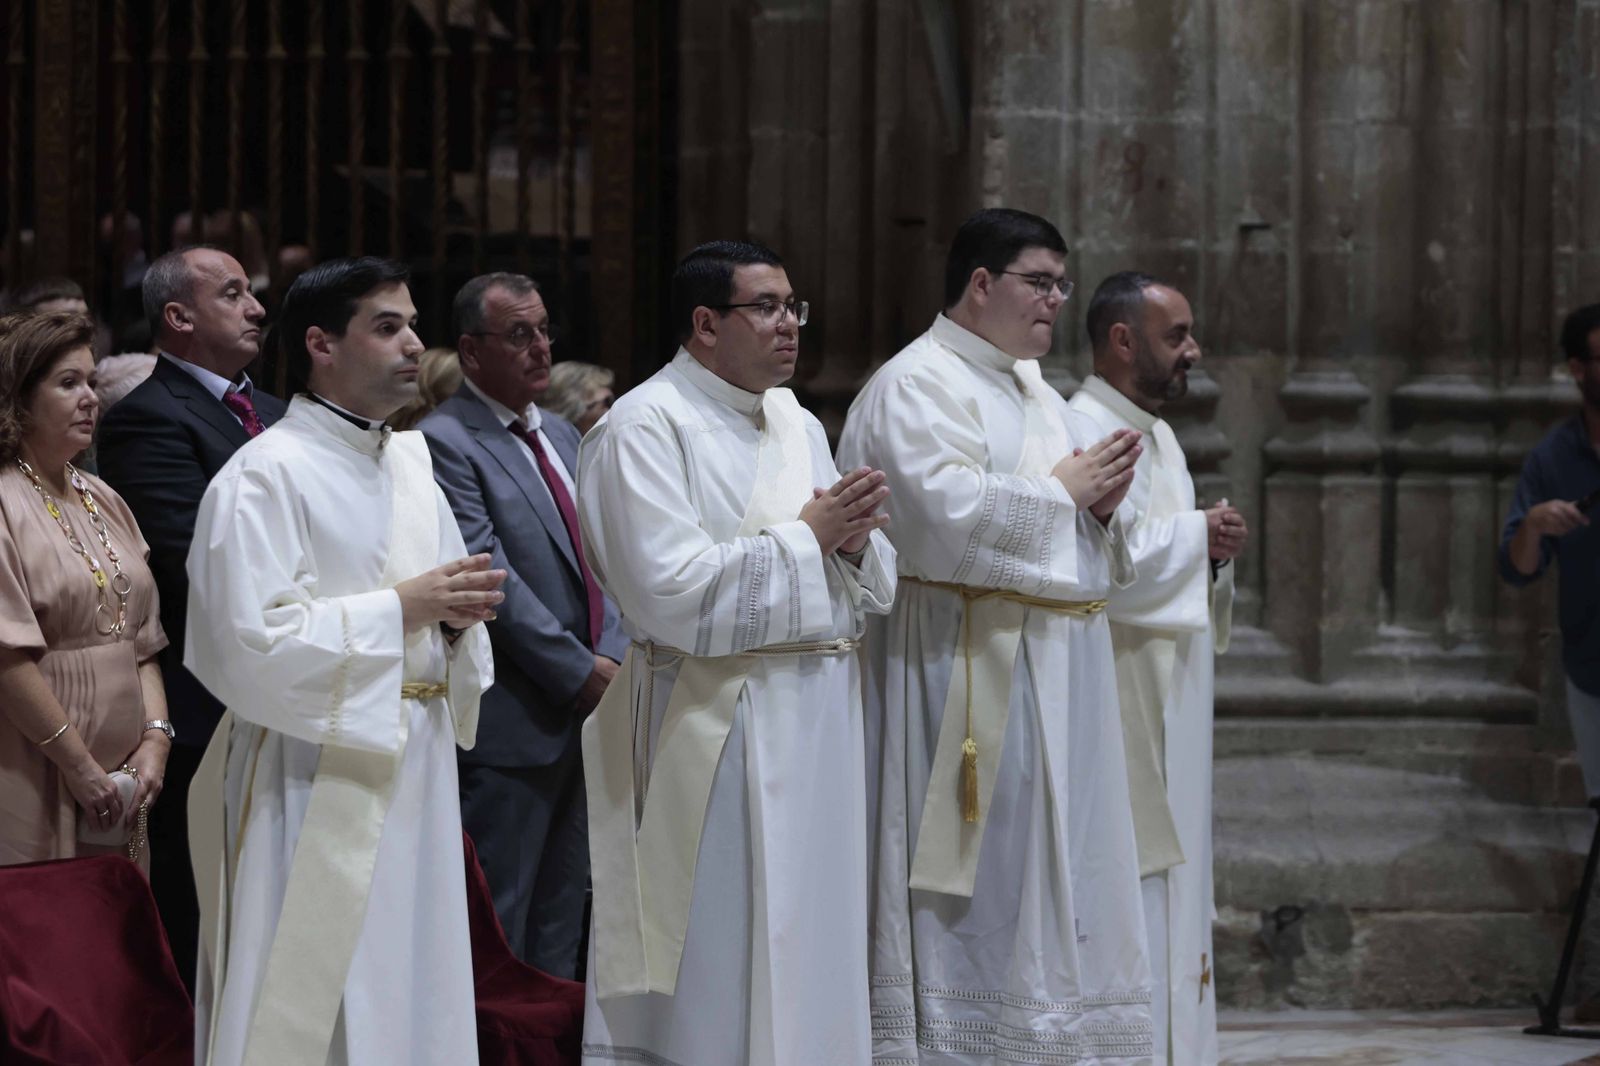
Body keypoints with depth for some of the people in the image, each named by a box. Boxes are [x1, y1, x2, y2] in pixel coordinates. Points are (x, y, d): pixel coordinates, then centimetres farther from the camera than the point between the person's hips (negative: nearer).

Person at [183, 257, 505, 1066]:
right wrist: (399, 608, -16)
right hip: (318, 782, -8)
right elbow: (254, 643, -19)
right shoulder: (265, 476, -11)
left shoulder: (409, 462, 14)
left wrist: (455, 613, -2)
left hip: (416, 768, 8)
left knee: (417, 997, 9)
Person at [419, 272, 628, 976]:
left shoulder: (561, 436, 17)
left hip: (587, 708, 8)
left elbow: (599, 559, 15)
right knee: (499, 922, -4)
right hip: (513, 723, -8)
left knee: (562, 915, 13)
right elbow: (491, 575, -17)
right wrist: (579, 672, -16)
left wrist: (612, 657, -2)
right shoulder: (446, 443, -11)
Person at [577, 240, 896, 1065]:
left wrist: (855, 541, -6)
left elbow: (870, 589, 17)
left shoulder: (799, 427, 15)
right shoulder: (646, 428, -8)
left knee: (810, 951, 9)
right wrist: (807, 534, -12)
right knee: (718, 973, -5)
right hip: (716, 736, -7)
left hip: (817, 720, 7)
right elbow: (670, 591, -20)